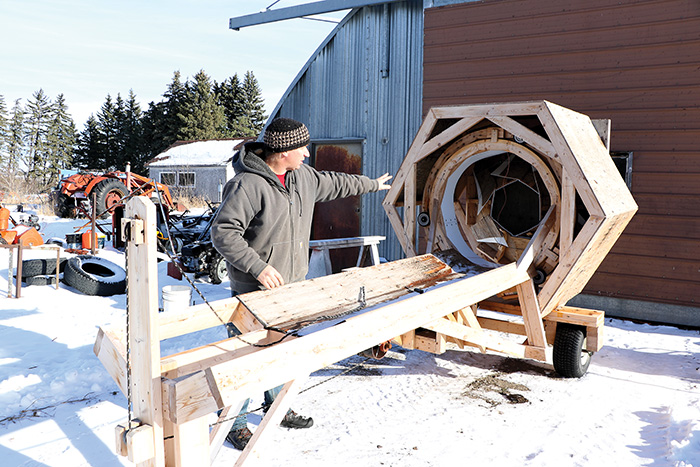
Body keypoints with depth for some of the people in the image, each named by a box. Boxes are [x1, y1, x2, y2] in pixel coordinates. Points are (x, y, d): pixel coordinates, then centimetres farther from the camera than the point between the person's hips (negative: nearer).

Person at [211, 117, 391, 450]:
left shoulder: (303, 177, 6)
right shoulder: (247, 185, -21)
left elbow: (334, 184, 24)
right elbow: (223, 232, -22)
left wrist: (372, 184, 36)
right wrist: (259, 267, -27)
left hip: (290, 285, 8)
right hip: (254, 291, -8)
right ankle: (234, 422, 19)